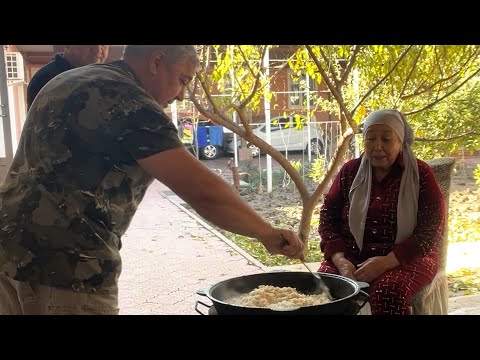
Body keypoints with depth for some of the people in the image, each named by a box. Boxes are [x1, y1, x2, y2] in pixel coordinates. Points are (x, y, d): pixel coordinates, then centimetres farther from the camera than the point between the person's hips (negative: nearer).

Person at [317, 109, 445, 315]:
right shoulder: (350, 171, 8)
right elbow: (327, 217, 5)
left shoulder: (420, 174, 0)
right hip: (352, 256, 2)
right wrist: (341, 260, -13)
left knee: (389, 290, -35)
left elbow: (432, 229, -7)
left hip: (406, 258, -2)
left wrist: (387, 261, -20)